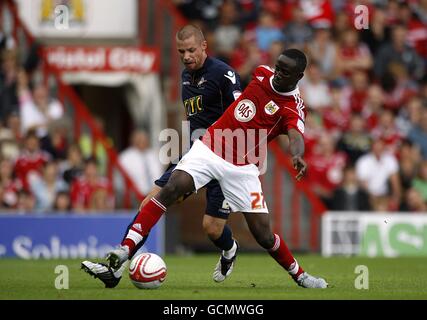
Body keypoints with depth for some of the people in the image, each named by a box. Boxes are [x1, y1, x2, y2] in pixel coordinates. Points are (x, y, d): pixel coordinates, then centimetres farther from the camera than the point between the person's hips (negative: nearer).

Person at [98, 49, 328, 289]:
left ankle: (300, 275, 25)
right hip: (209, 149, 3)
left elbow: (296, 136, -35)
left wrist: (297, 155, -54)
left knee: (264, 236, -3)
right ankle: (125, 250, -26)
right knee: (171, 189, -22)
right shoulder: (263, 74, 1)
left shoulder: (293, 109, -13)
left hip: (242, 169, -3)